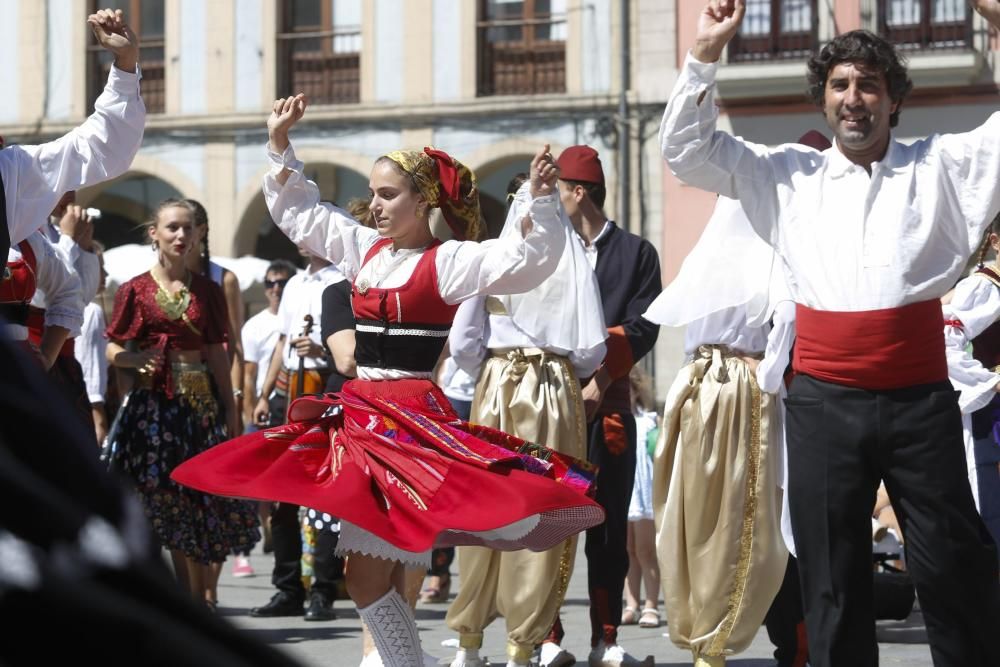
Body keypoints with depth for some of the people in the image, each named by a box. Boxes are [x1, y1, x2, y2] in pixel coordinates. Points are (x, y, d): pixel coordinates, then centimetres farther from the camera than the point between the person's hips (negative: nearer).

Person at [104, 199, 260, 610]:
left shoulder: (207, 290, 9)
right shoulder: (135, 290, 3)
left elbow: (216, 353, 9)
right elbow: (113, 350, 3)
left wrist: (230, 409, 6)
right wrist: (136, 359, -18)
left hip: (201, 403, 1)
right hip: (153, 403, -1)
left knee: (196, 500, 0)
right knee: (159, 501, -4)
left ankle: (199, 600, 9)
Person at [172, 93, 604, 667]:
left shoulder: (447, 261, -8)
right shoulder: (365, 248, 13)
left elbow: (531, 259, -18)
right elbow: (297, 211, 25)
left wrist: (542, 200, -31)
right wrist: (280, 144, 19)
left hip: (412, 422, -7)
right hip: (362, 419, 7)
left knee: (368, 574, -16)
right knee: (375, 573, 8)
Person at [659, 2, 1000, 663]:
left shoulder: (941, 166, 8)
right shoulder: (789, 175, 11)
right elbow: (687, 149, 10)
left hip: (920, 399, -1)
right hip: (824, 402, 1)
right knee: (833, 573, 7)